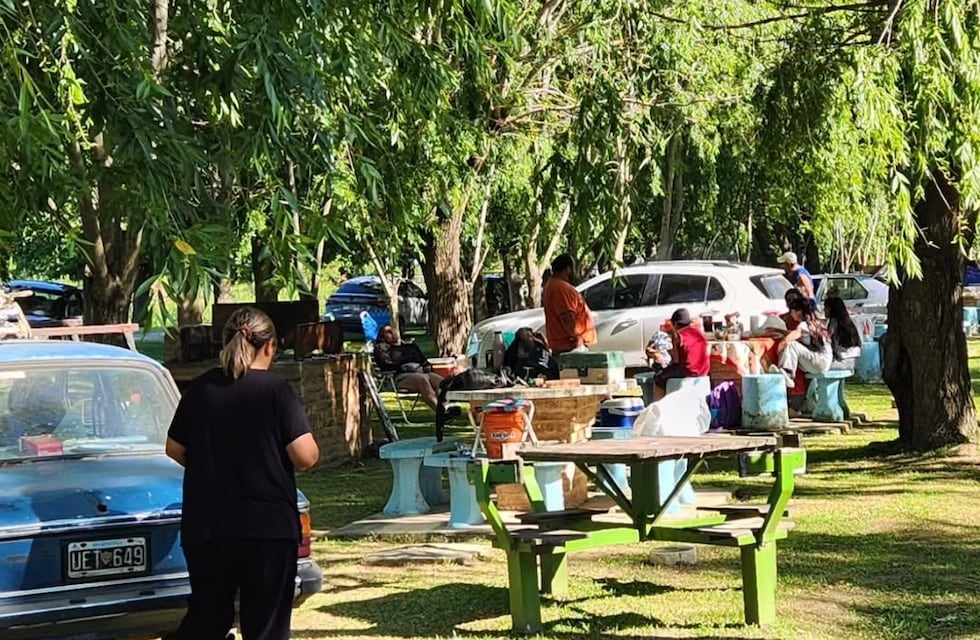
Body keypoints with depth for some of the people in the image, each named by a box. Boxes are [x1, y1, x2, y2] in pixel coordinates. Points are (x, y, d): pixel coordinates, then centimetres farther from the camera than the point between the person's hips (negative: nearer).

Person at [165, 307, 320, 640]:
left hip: (206, 524, 3)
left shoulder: (200, 389, 3)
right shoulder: (276, 389, -8)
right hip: (268, 525, -3)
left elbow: (175, 450, 10)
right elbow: (306, 456, -13)